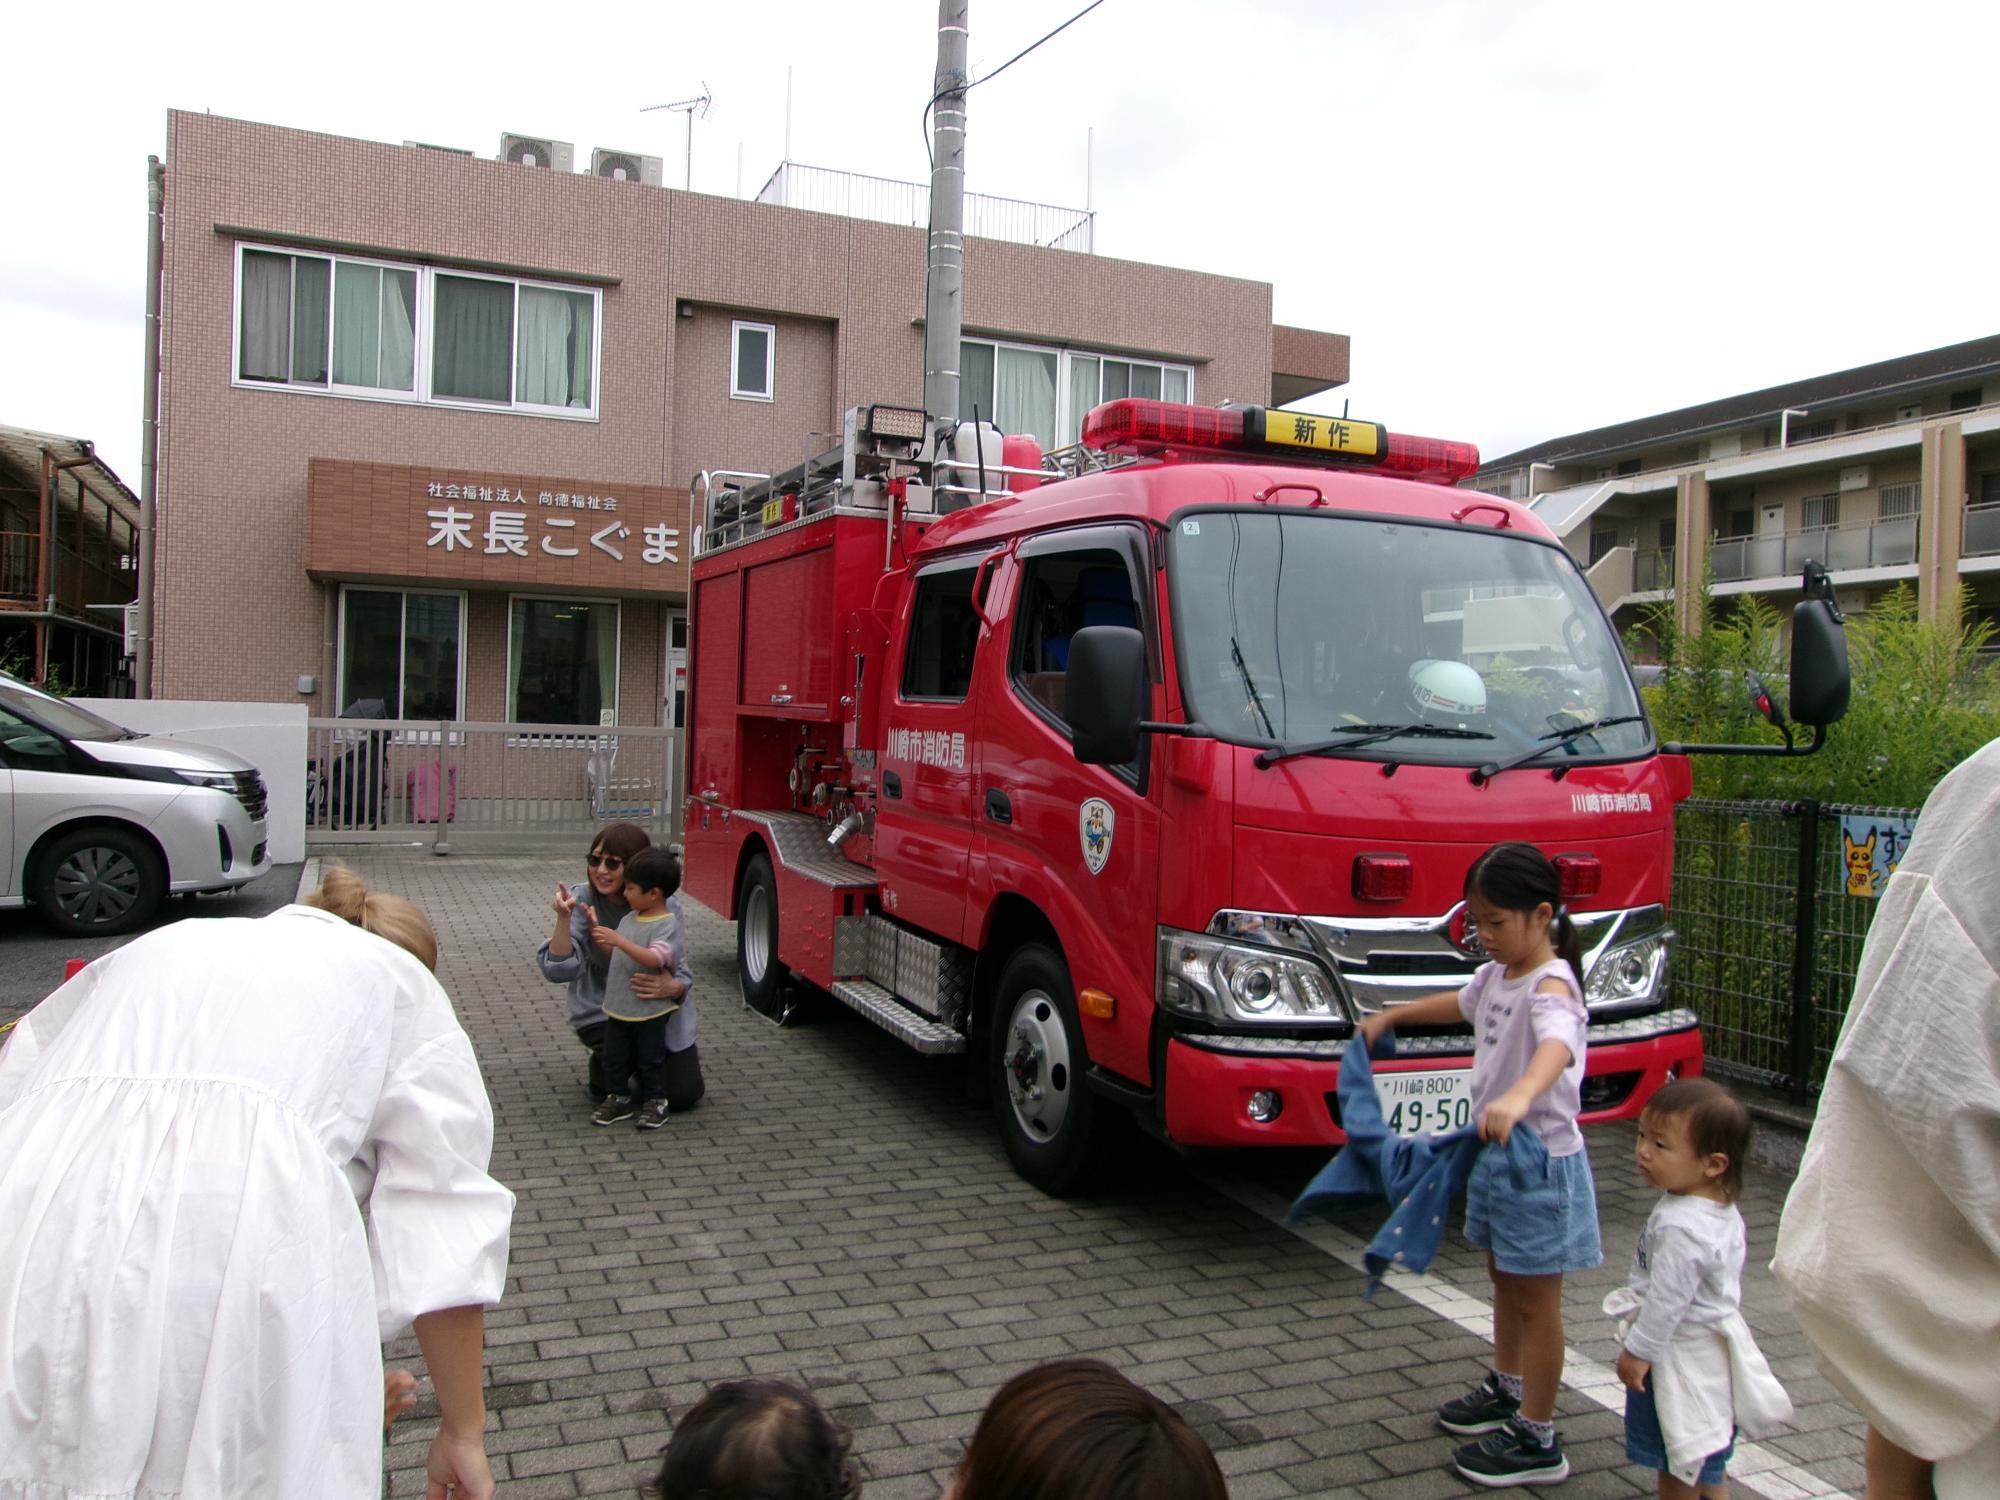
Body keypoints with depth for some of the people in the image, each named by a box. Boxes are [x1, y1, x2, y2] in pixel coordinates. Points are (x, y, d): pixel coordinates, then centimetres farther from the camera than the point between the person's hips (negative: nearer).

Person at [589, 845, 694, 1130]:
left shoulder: (668, 925, -19)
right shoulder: (629, 919, 6)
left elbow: (654, 958, -33)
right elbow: (613, 954, 15)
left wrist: (618, 940, -38)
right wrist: (597, 931, 1)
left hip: (650, 1010, -7)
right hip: (617, 1007, 7)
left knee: (651, 1059, 8)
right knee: (614, 1057, 13)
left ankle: (655, 1102, 23)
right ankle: (619, 1098, 29)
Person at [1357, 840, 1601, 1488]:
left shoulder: (1550, 986, -24)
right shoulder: (1497, 974, 5)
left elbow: (1557, 1046, -46)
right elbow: (1462, 1004, 28)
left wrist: (1519, 1097, -65)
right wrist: (1390, 1016, 34)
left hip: (1541, 1161, -9)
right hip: (1493, 1153, 9)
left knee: (1536, 1299, 3)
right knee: (1504, 1281, 23)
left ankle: (1537, 1440, 15)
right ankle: (1507, 1389, 43)